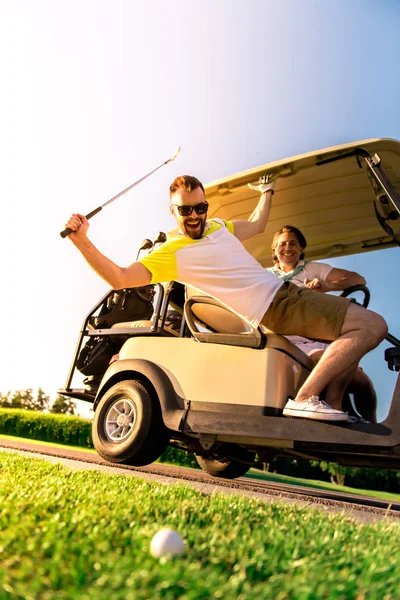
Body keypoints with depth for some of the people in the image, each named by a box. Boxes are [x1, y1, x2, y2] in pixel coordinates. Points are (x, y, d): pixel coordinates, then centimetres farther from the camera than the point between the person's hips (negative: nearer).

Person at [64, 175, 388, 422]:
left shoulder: (219, 226, 15)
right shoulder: (171, 253, -9)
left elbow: (257, 224, 34)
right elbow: (120, 278, -20)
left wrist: (267, 191, 37)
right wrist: (82, 241, -30)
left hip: (287, 291, 9)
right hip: (272, 312, -9)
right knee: (373, 325, -19)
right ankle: (305, 398, -24)